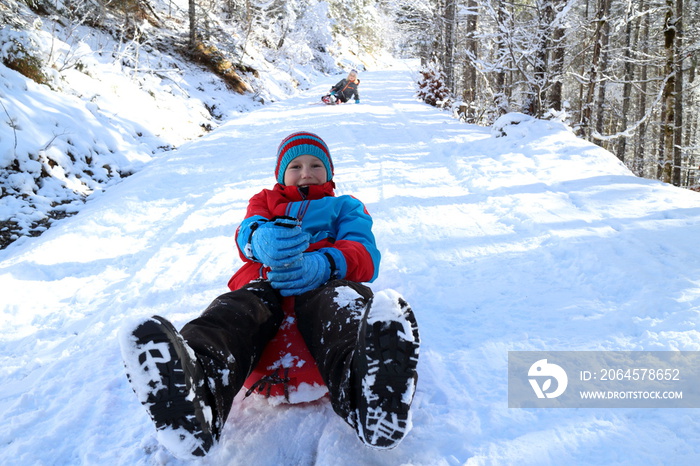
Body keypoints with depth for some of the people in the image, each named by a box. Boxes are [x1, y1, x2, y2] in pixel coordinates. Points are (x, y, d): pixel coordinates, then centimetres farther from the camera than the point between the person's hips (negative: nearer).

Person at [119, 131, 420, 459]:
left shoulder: (345, 206, 32)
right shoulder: (265, 200, 36)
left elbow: (364, 254, 10)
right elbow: (247, 231, 10)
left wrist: (323, 265, -17)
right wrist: (263, 240, -21)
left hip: (321, 284, -1)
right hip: (264, 282, 2)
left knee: (339, 302, -39)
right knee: (239, 310, -35)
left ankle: (366, 388, -73)